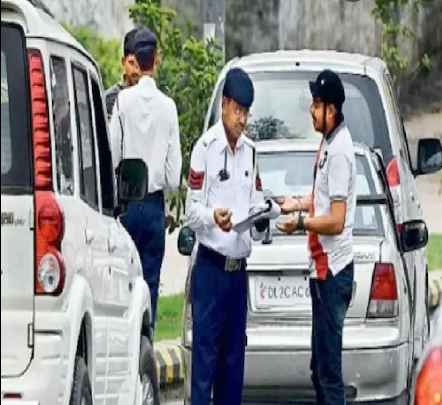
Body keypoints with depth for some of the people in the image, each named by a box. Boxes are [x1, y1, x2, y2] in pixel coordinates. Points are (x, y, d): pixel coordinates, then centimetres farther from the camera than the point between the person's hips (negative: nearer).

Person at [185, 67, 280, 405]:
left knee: (234, 361, 9)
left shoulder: (250, 151, 13)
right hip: (211, 266, -7)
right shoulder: (206, 147, -8)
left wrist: (263, 216, -5)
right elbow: (191, 210, -8)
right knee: (206, 357, -7)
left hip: (239, 268, 7)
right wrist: (212, 217, -28)